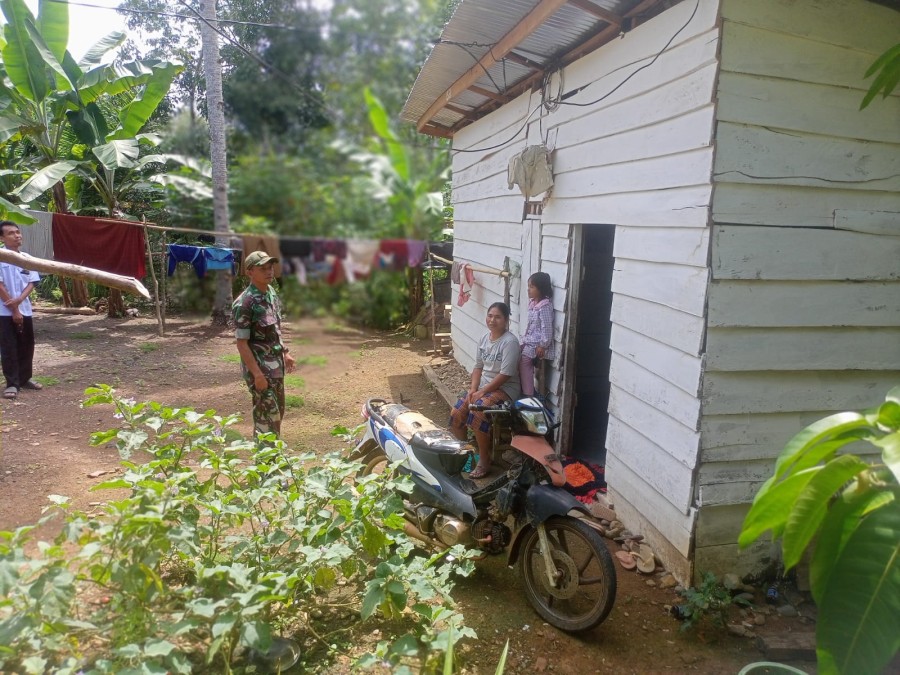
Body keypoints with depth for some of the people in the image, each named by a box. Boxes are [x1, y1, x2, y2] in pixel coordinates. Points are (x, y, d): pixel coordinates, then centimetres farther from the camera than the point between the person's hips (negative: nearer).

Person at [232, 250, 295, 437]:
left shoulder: (271, 292, 5)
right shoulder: (245, 303, -20)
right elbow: (241, 343, -20)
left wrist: (285, 352, 17)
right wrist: (257, 373, -22)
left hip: (276, 364, 8)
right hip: (259, 367, -8)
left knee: (278, 412, 17)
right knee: (268, 416, -2)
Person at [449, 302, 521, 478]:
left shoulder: (510, 342, -17)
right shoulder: (484, 339, 7)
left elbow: (505, 374, -22)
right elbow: (478, 367, 11)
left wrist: (482, 392, -20)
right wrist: (473, 389, -5)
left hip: (504, 389, -8)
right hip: (483, 387, 8)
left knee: (477, 414, -31)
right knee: (456, 414, -8)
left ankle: (484, 462, -16)